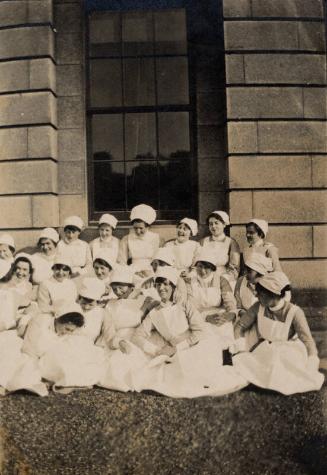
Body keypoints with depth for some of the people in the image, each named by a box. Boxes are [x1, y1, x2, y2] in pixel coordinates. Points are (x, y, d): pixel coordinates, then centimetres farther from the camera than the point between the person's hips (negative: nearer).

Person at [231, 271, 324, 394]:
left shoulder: (294, 312, -24)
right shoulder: (259, 307, -16)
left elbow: (308, 341, -28)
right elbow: (240, 326, -2)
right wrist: (239, 349, -14)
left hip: (287, 353, -3)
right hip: (265, 352, 3)